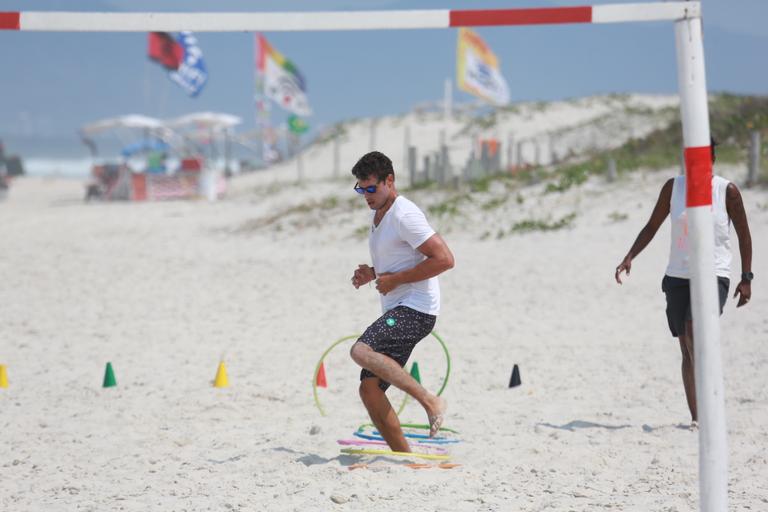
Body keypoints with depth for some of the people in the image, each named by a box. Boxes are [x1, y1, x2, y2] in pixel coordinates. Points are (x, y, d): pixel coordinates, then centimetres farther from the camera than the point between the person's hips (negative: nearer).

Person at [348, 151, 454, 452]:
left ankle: (430, 401, -26)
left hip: (415, 309, -10)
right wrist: (372, 274, 12)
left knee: (361, 351, -30)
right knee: (369, 389, 3)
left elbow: (444, 259, -20)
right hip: (396, 313, 10)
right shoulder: (378, 215, 19)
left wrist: (394, 279, -16)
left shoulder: (405, 215, -12)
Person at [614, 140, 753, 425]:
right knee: (686, 347, 4)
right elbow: (652, 226, 9)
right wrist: (630, 257, -4)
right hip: (677, 276, 4)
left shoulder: (727, 191, -3)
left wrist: (746, 278, 2)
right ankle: (695, 417, 9)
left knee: (694, 329, -26)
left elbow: (743, 234, 4)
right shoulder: (673, 187, 4)